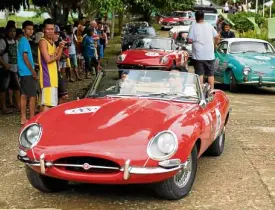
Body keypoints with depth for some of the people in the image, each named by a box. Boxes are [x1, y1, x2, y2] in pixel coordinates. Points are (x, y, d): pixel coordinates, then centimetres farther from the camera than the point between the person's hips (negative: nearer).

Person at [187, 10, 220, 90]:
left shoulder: (193, 26, -7)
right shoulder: (209, 26, 2)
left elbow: (190, 40, -10)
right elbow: (217, 37, 3)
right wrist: (215, 44, 20)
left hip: (198, 55, -2)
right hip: (209, 55, 3)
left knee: (199, 74, 2)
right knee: (211, 74, 10)